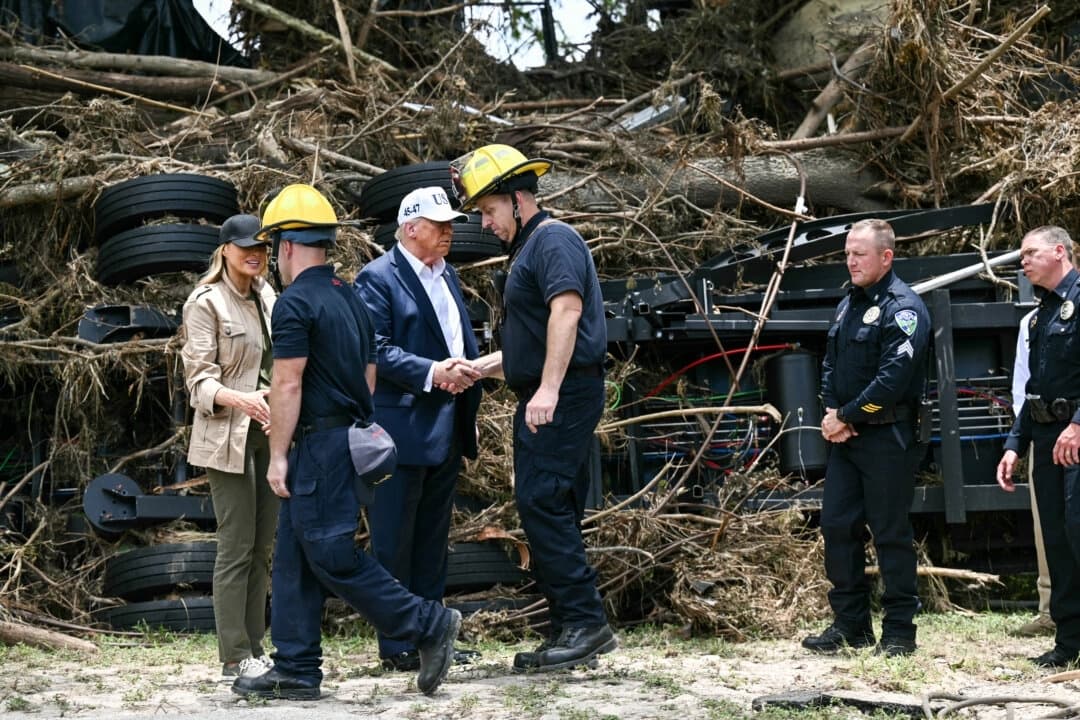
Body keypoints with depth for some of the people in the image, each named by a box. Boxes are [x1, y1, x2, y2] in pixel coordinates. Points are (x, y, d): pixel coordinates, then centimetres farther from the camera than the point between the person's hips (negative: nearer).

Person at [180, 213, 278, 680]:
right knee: (236, 546, -6)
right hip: (228, 436, -7)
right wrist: (237, 398, -31)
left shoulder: (267, 297, 12)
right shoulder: (206, 302, -9)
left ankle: (255, 649, 16)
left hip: (269, 432, 7)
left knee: (263, 547, 9)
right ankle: (234, 657, -1)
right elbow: (199, 378, -14)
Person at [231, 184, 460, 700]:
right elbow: (368, 377, 20)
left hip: (319, 443, -10)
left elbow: (287, 385, -16)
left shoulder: (295, 303, -12)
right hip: (351, 436, 10)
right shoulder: (350, 298, 16)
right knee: (294, 558, 10)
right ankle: (295, 671, 10)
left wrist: (277, 455, -13)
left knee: (331, 555, -7)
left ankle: (428, 624, -6)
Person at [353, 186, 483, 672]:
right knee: (393, 540, -1)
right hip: (401, 427, -8)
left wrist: (466, 372, 9)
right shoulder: (378, 278, -9)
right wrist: (431, 373, -24)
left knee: (432, 538, 13)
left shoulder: (447, 275, 16)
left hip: (447, 429, 8)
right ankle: (396, 646, 3)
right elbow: (376, 349, -17)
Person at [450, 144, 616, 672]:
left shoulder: (553, 239, -8)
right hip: (543, 403, 11)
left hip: (563, 398, -11)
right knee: (549, 511, 9)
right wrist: (480, 367, 19)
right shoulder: (528, 249, 24)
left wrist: (548, 389, -30)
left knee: (542, 503, -14)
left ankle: (585, 622, -13)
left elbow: (566, 311, -23)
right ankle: (570, 630, 12)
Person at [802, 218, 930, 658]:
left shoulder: (902, 307, -12)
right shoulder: (848, 306, 16)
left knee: (891, 533, -2)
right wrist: (832, 415, -2)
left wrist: (846, 416, -15)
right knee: (837, 526, 7)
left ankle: (899, 632, 6)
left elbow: (893, 377, -20)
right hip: (844, 437, 8)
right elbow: (830, 367, 17)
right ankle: (849, 624, 16)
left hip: (887, 438, -8)